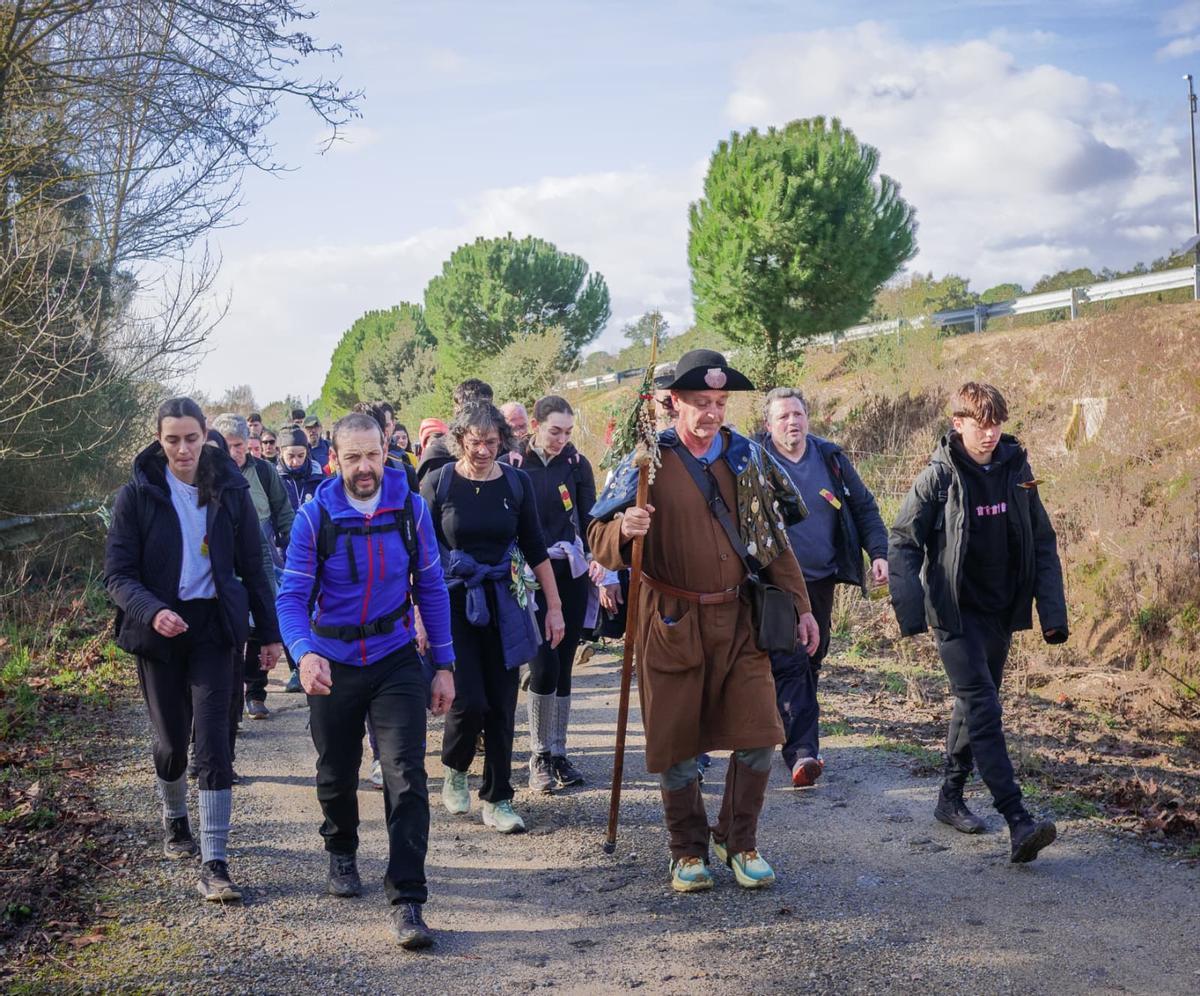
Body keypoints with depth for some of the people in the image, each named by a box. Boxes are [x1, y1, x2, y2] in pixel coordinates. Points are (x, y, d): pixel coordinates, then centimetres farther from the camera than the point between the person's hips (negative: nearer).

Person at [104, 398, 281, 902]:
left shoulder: (229, 490, 0)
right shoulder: (137, 495, -4)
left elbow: (252, 567, 6)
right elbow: (118, 574, -7)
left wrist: (270, 633, 6)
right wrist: (151, 611, -26)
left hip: (214, 627, 0)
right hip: (158, 631, 0)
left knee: (213, 741, -8)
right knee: (171, 740, 11)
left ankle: (214, 864, -6)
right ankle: (174, 821, 41)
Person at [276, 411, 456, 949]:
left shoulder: (411, 508, -8)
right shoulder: (315, 516, -12)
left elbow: (431, 588, 0)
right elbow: (292, 596, -16)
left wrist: (444, 664, -1)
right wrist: (304, 652, -36)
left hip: (395, 659, 0)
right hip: (333, 665, 0)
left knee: (407, 777, -11)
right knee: (337, 774, 17)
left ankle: (408, 901, -6)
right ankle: (341, 853, 47)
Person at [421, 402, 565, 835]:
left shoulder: (516, 482, 1)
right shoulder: (438, 483, -4)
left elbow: (536, 548, 7)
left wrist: (554, 606, 6)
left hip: (503, 604, 2)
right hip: (454, 601, -2)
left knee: (502, 704, 3)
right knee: (469, 700, -10)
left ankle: (497, 800, 15)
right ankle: (454, 770, 20)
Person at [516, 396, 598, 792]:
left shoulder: (577, 463, 3)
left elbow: (590, 520, 6)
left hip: (571, 575, 3)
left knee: (563, 666, 6)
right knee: (544, 665, -12)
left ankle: (557, 753, 18)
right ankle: (539, 755, 4)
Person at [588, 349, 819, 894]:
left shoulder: (747, 456, 7)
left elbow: (773, 537, 13)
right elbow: (600, 539, -5)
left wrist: (800, 604, 8)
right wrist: (624, 529, -29)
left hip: (739, 618, 3)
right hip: (672, 623, -3)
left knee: (758, 736, 1)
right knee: (675, 743, 5)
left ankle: (739, 842, 21)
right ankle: (689, 851, 23)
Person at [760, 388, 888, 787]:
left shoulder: (831, 458, 6)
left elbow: (864, 507, 12)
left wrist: (879, 552, 1)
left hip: (822, 580, 5)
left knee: (811, 662, 14)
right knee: (789, 665, -13)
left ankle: (796, 740, 30)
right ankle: (802, 752, -16)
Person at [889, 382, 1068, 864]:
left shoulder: (1016, 470, 3)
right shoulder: (938, 477, -10)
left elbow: (1043, 543, 8)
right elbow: (902, 543, -9)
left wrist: (1052, 611, 3)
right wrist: (911, 610, -20)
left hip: (1002, 610, 5)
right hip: (956, 611, -5)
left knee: (973, 703, 16)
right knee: (982, 707, -12)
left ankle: (951, 796, 31)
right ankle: (1018, 820, -16)